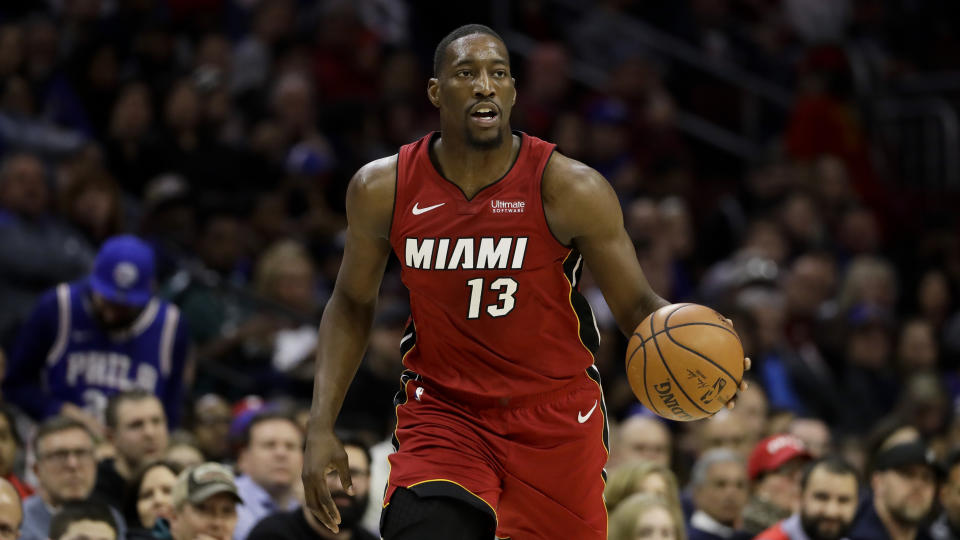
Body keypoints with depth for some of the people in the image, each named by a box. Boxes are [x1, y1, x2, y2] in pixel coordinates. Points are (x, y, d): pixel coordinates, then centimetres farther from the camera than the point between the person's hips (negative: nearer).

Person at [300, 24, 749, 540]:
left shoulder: (571, 190, -14)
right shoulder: (383, 189, -7)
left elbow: (635, 304, -7)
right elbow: (352, 303, 8)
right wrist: (321, 428, 1)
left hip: (555, 419, 0)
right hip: (442, 413, 0)